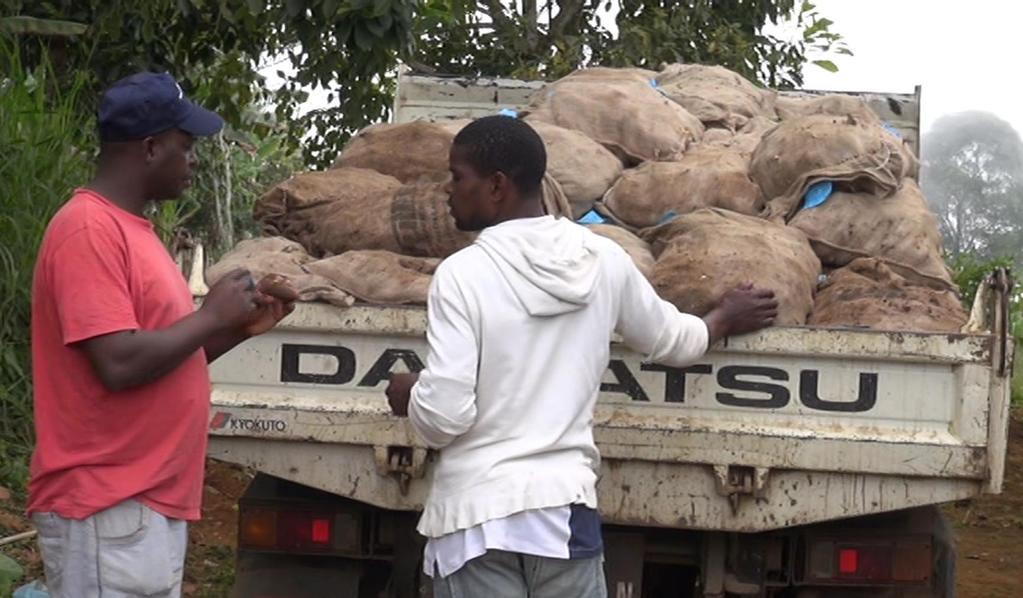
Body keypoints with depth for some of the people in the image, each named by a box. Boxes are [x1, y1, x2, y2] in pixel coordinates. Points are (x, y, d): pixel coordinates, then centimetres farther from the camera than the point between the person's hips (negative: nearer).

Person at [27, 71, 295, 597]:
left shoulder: (130, 228, 16)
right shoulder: (89, 231, -15)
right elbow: (120, 365, -23)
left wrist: (239, 328, 11)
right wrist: (211, 316, -11)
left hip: (152, 500, 10)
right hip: (107, 509, -10)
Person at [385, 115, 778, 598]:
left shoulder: (463, 274, -11)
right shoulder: (603, 261, 5)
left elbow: (444, 416, -15)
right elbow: (672, 340, 23)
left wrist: (408, 395, 8)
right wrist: (723, 319, 44)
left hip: (478, 514, -4)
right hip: (567, 505, 4)